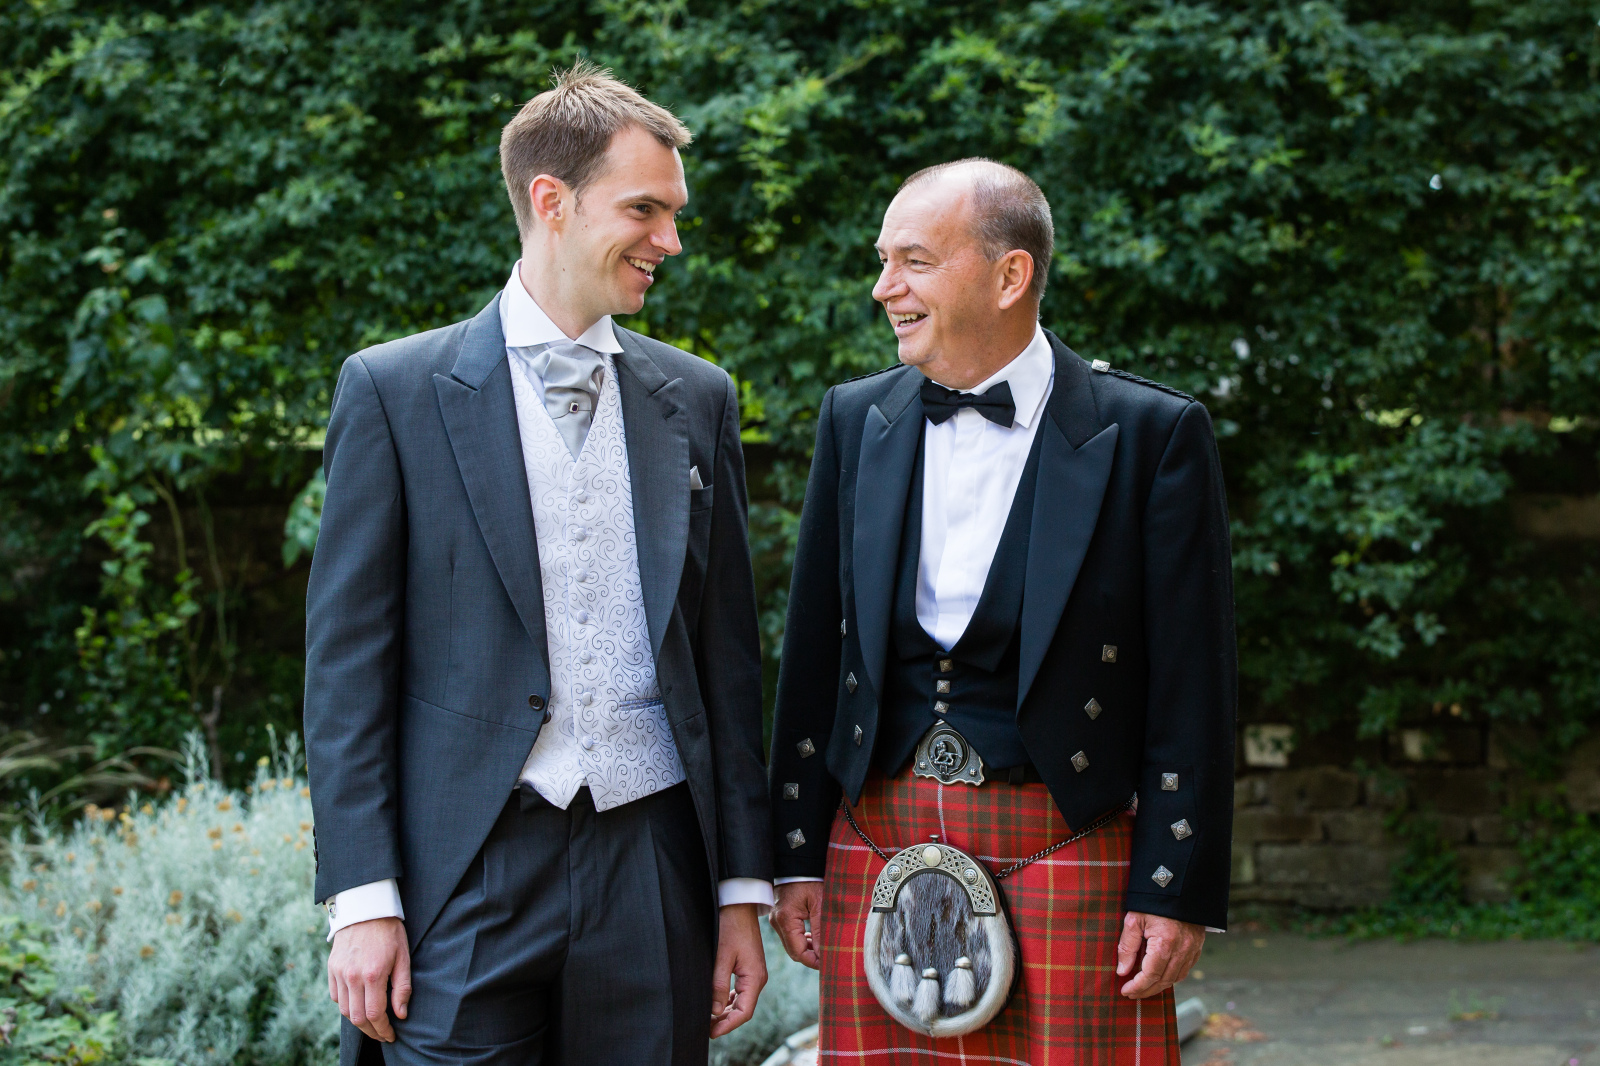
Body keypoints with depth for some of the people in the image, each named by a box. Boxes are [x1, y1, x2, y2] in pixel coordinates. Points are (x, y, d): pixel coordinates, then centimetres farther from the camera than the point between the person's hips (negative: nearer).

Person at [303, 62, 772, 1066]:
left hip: (654, 866, 3)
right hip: (470, 875, -3)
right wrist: (362, 900, -8)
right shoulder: (393, 390, 1)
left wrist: (743, 888, 9)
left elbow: (729, 655, 13)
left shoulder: (697, 398, 12)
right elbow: (346, 660, -1)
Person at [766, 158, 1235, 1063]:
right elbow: (816, 652, 11)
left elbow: (1192, 689, -5)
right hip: (879, 839, 4)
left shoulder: (1154, 434, -4)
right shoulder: (856, 419, 9)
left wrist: (1177, 890, -8)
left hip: (1065, 846, -3)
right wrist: (797, 852, 8)